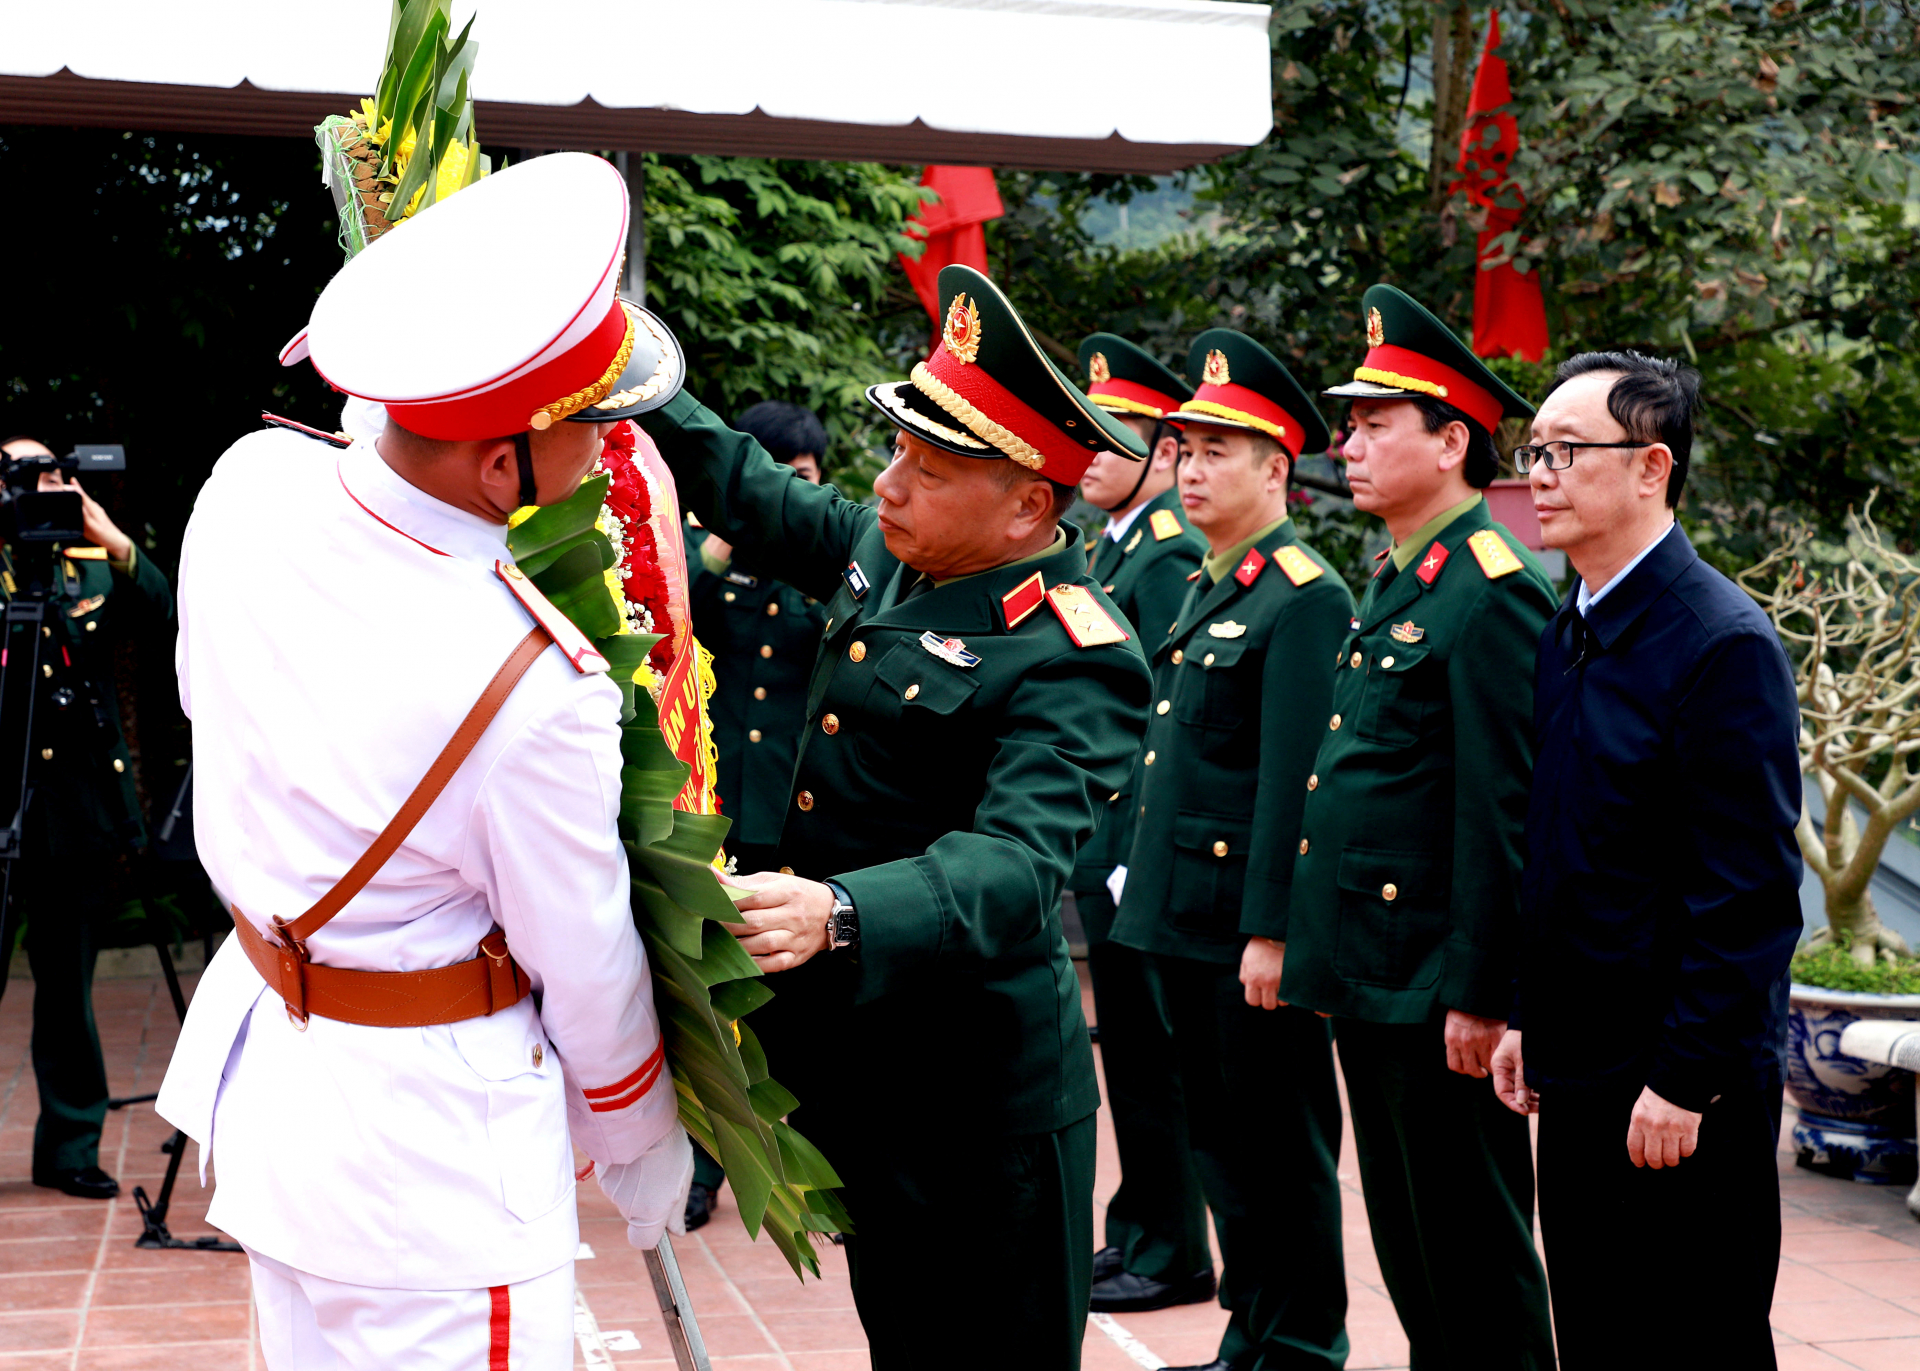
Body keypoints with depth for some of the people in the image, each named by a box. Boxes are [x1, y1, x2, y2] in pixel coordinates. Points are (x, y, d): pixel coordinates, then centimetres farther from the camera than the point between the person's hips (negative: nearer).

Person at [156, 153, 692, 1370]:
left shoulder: (250, 483, -11)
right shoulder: (537, 689, -30)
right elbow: (585, 963, -13)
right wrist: (642, 1141, 6)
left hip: (262, 1044, 8)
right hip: (426, 1139, -7)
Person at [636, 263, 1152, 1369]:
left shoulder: (1072, 663, -22)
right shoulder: (889, 552, 3)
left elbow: (1009, 865, -35)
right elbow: (752, 493, 21)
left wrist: (837, 914, -51)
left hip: (973, 1099, -8)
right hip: (847, 1060, 8)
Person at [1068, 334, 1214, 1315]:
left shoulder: (1169, 555, -15)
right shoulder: (1112, 549, 15)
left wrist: (1138, 857, -21)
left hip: (1141, 842, -10)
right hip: (1101, 845, 10)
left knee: (1148, 1050, -2)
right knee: (1127, 1043, 16)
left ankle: (1174, 1255, 8)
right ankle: (1137, 1229, 26)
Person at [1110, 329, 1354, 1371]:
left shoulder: (1304, 600, -13)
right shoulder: (1208, 588, 15)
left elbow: (1294, 779, -18)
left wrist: (1272, 931, -21)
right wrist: (1145, 884, 17)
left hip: (1249, 928, -9)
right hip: (1183, 922, 9)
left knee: (1281, 1148, 2)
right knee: (1219, 1134, 16)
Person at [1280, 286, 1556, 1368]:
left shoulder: (1493, 592, -15)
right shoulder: (1396, 583, 15)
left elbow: (1505, 811, -19)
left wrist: (1479, 993, -20)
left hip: (1437, 988, -10)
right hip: (1371, 976, 10)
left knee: (1476, 1257, 1)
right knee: (1406, 1242, 17)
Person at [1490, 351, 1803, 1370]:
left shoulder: (1724, 644, -16)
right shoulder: (1565, 635, 10)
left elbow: (1750, 894, -19)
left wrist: (1683, 1080, -19)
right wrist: (1526, 1017, 14)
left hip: (1683, 1091, -8)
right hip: (1577, 1075, 8)